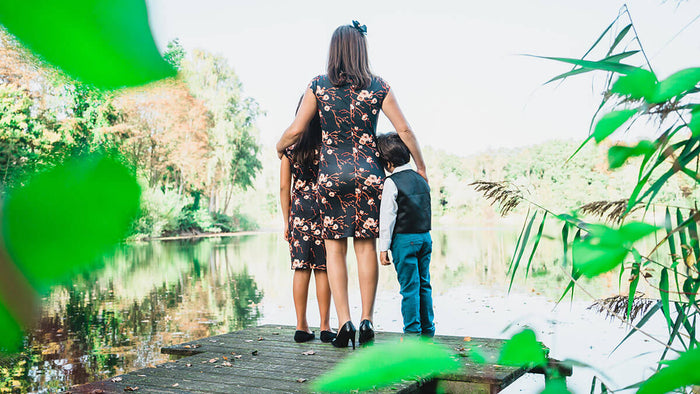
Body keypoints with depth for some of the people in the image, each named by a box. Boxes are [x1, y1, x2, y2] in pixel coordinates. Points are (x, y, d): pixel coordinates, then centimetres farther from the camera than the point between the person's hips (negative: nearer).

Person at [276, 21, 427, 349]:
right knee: (366, 246, 6)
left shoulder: (318, 86, 0)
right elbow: (404, 130, 1)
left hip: (332, 174, 0)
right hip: (369, 173, 1)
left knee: (335, 249, 5)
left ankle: (344, 322, -1)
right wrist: (420, 166, 13)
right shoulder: (377, 87, 1)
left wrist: (280, 146, 23)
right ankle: (366, 320, 5)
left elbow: (296, 129, 2)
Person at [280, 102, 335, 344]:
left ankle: (301, 326, 10)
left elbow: (284, 187, 3)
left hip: (299, 212, 2)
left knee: (301, 269, 6)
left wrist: (286, 220, 9)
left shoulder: (290, 148, 3)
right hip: (324, 212, -2)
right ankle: (325, 327, 6)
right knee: (323, 269, 2)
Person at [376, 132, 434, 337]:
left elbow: (387, 218, -10)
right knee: (424, 284, 12)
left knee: (409, 286, -1)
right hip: (425, 236, 6)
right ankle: (427, 330, 19)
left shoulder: (391, 182, -9)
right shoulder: (421, 180, 11)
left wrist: (383, 248, -7)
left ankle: (412, 332, 4)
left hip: (404, 239, -6)